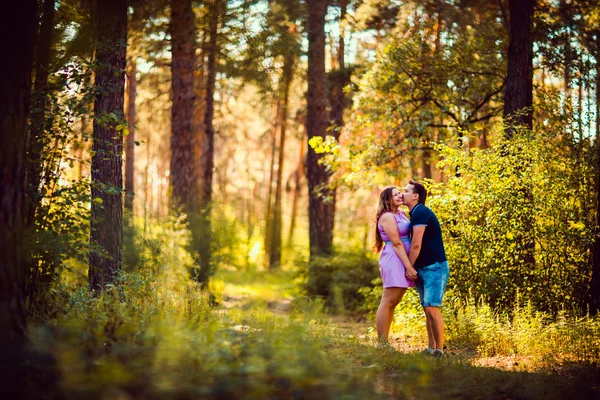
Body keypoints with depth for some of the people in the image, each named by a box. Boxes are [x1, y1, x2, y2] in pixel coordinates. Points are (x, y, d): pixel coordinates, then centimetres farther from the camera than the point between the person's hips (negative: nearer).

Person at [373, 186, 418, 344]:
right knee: (388, 302, -9)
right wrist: (408, 266, -20)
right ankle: (382, 344, -8)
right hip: (394, 260, -10)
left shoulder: (401, 214, 18)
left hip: (402, 260, 10)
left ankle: (385, 342, 15)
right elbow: (396, 243, -16)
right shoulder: (387, 217, -10)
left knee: (393, 303, 11)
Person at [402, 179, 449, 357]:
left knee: (432, 308, -14)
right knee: (427, 309, 9)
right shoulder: (416, 213, 17)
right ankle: (431, 348, 13)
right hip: (424, 268, 10)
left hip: (434, 267, -10)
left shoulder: (420, 213, -15)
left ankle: (439, 350, -12)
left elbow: (416, 245, -18)